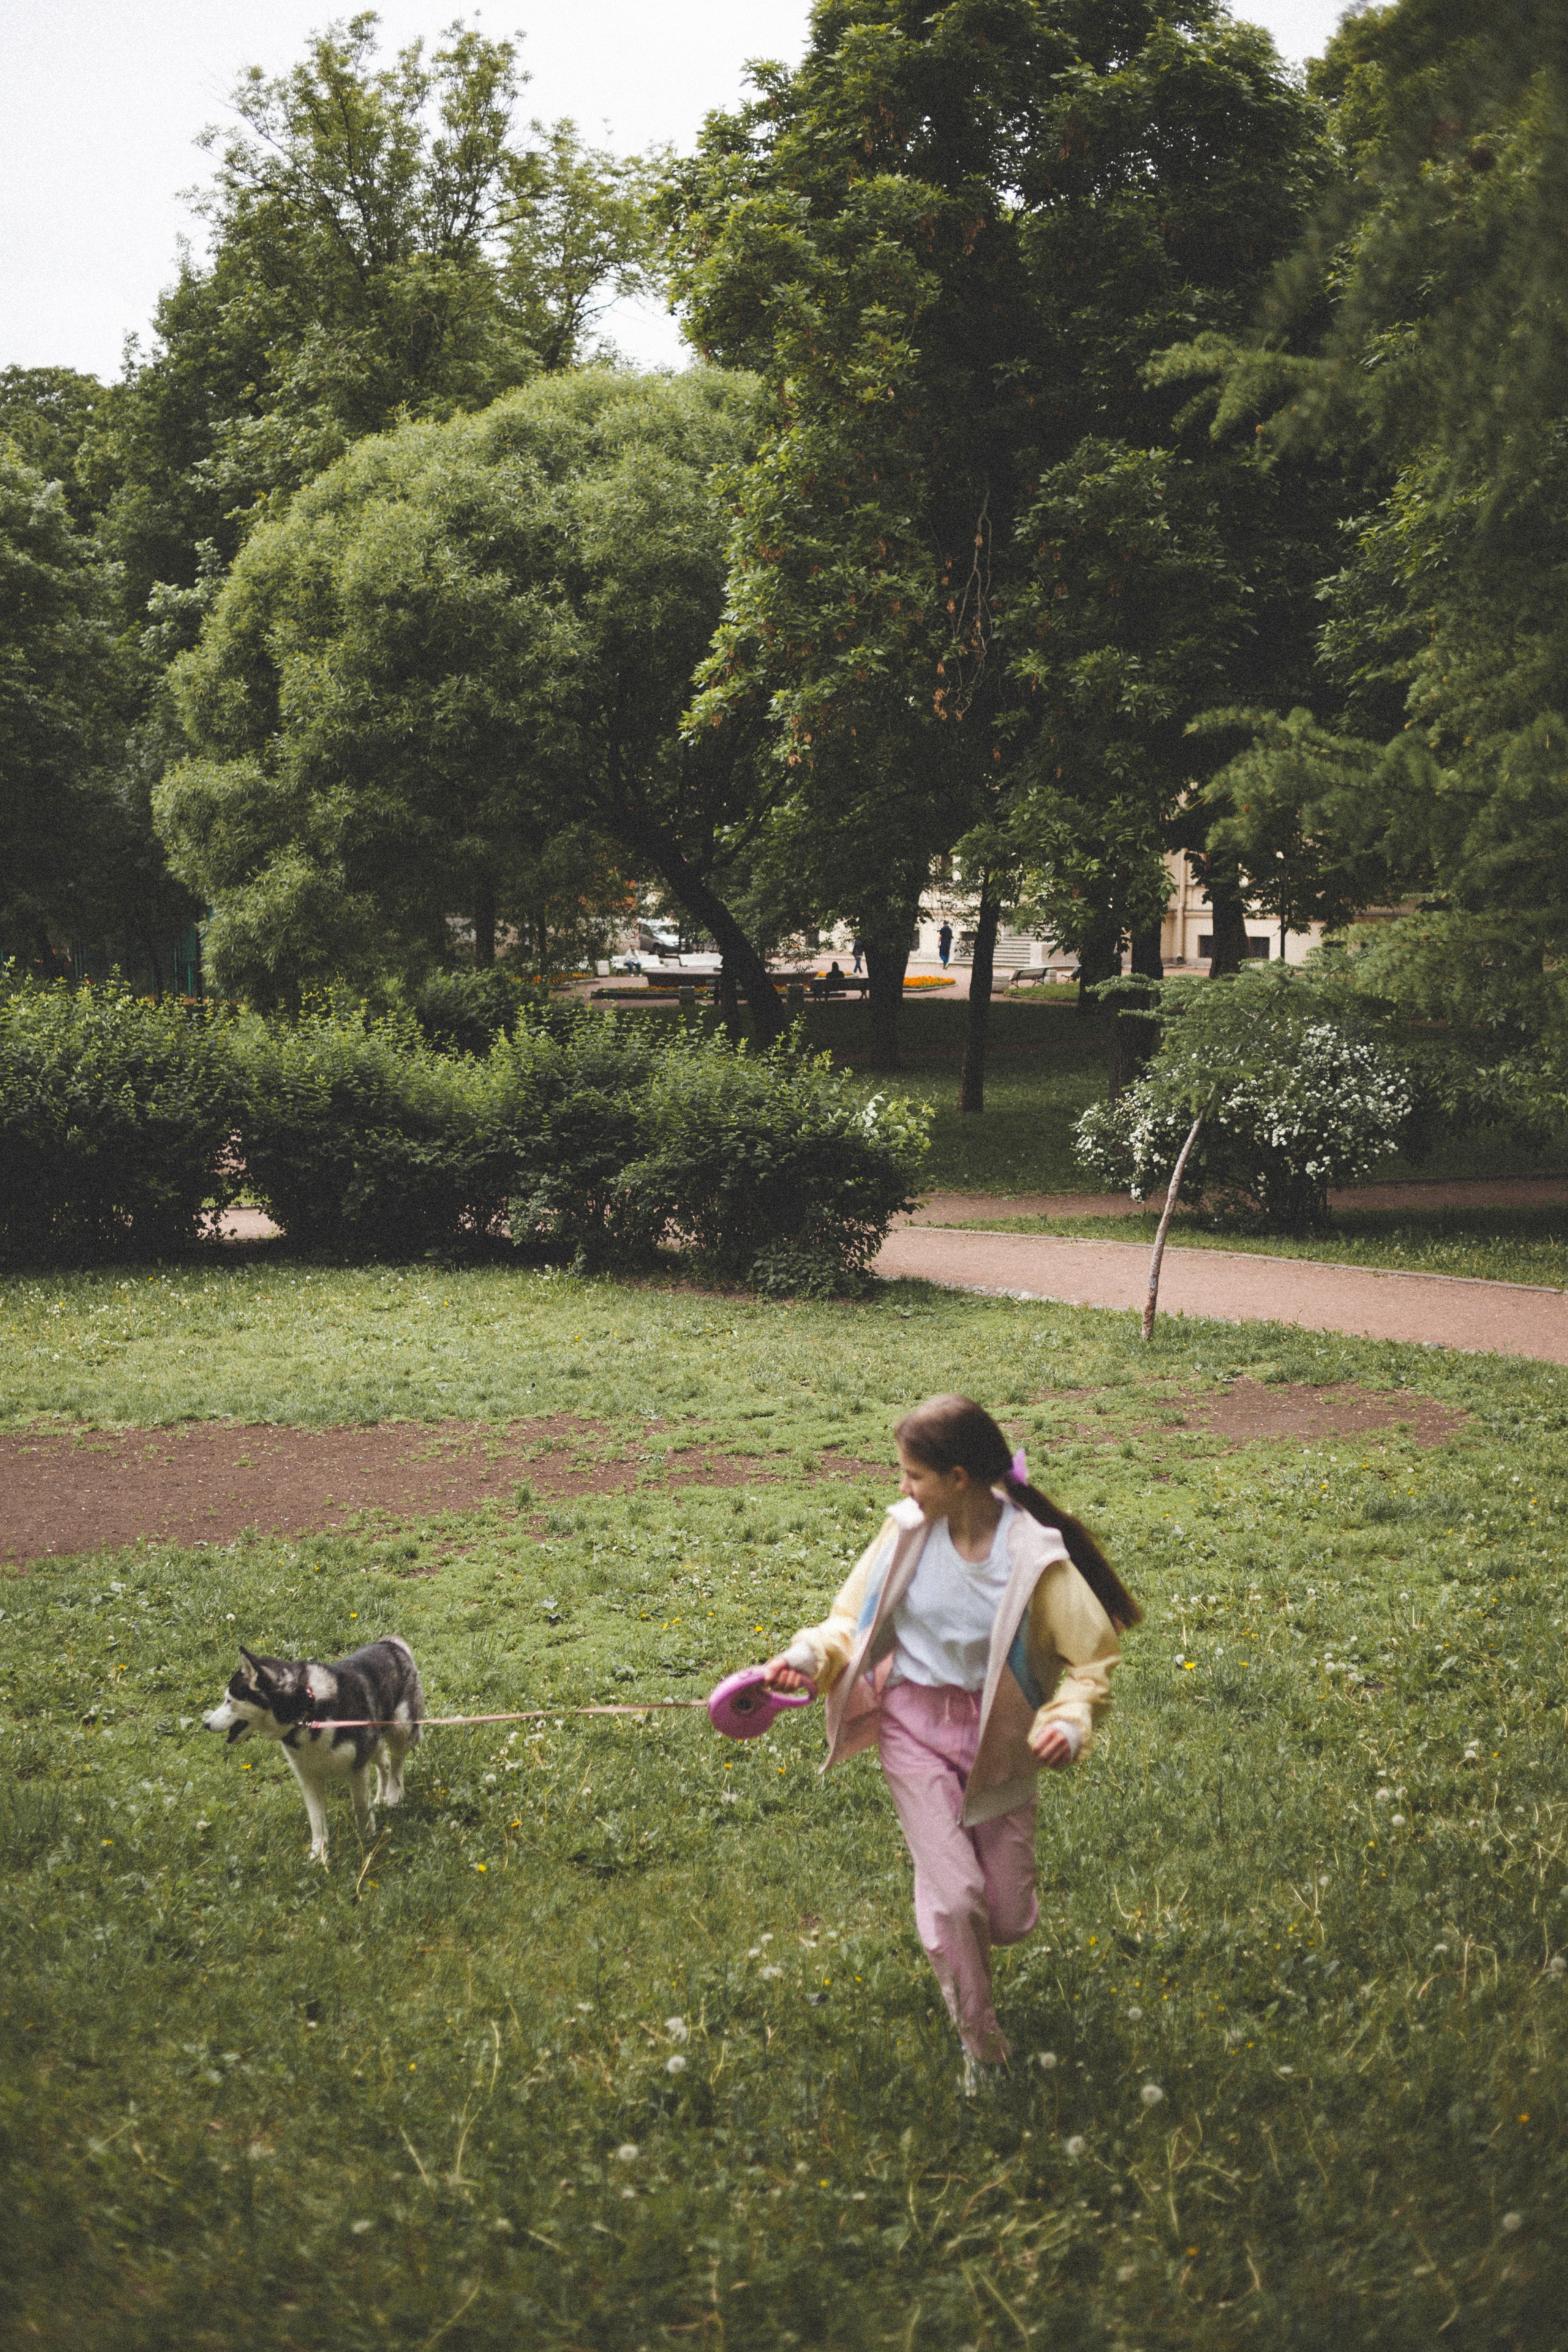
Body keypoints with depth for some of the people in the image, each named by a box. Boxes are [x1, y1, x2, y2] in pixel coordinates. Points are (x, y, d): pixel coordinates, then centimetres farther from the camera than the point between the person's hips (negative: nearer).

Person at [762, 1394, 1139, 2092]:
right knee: (954, 1897, -10)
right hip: (913, 1725, 1)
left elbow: (1092, 1656, -8)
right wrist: (810, 1655, -16)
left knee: (1008, 1918, 6)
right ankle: (980, 2042, 13)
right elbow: (854, 1621, 4)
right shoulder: (906, 1531, -9)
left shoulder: (1032, 1553, -17)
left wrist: (1070, 1721, -25)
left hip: (999, 1735, 0)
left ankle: (957, 1950, 44)